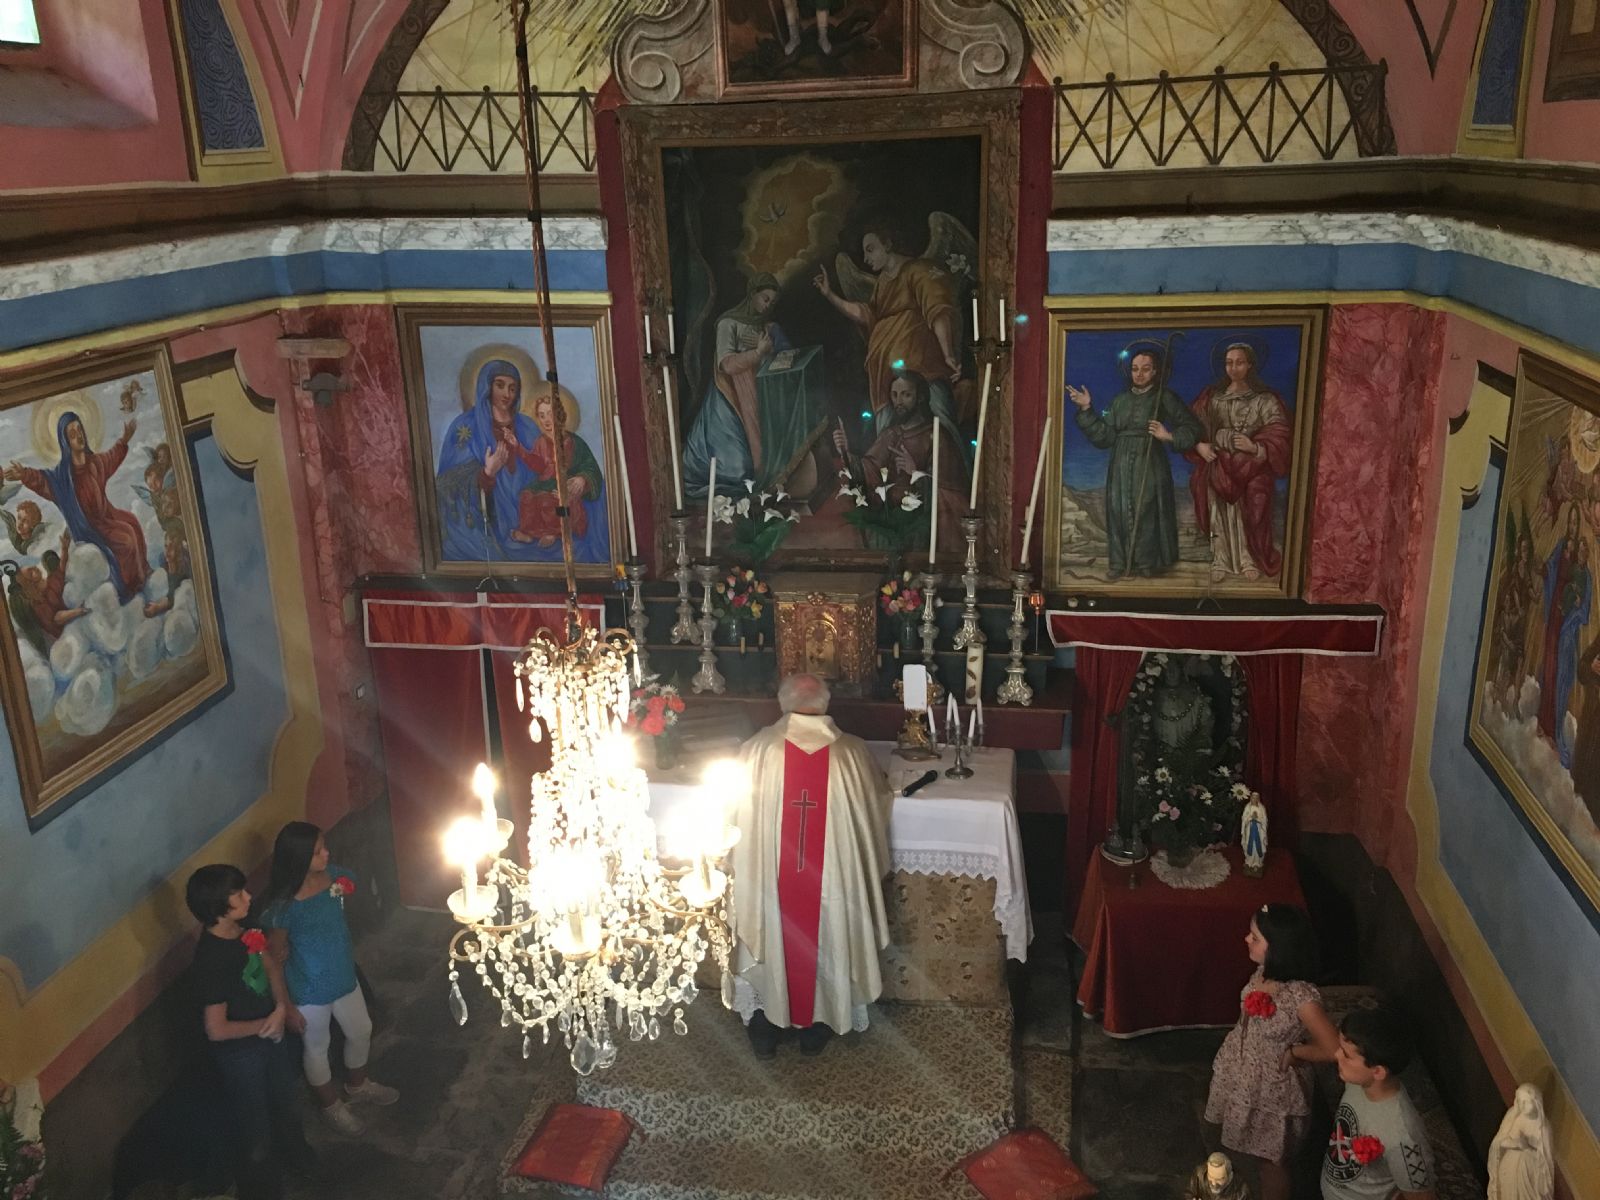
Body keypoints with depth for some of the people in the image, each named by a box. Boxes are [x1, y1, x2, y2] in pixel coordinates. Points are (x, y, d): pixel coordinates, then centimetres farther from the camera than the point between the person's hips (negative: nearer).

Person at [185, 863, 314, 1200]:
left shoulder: (243, 928, -12)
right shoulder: (210, 961, -34)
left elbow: (270, 966, 4)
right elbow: (216, 1030, -29)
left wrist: (281, 1008, -12)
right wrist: (265, 1024, -16)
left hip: (271, 1035, 8)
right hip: (240, 1052, -8)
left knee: (285, 1101, 31)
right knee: (257, 1127, 14)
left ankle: (295, 1154, 59)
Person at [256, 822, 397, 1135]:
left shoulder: (335, 877, -13)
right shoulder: (282, 906, -30)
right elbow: (276, 957, -17)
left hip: (344, 978, 6)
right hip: (310, 991, -6)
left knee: (361, 1032, 26)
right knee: (317, 1048, 20)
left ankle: (357, 1085, 55)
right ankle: (331, 1106, 46)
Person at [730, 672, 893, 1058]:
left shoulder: (757, 748, -12)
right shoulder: (851, 752, -11)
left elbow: (741, 816, 1)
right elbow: (879, 802, 7)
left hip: (769, 876, 0)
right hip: (833, 878, 0)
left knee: (770, 944, 21)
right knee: (825, 943, 21)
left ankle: (764, 1029, 28)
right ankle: (816, 1028, 30)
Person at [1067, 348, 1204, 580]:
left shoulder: (1164, 398, 2)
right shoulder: (1120, 400, 13)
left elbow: (1193, 428, 2)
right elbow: (1104, 437, 6)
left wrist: (1169, 436, -14)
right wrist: (1086, 409, 1)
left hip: (1150, 467, -4)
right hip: (1121, 467, 4)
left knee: (1147, 514, -5)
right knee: (1120, 513, 2)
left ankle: (1148, 564, 1)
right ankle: (1120, 563, 10)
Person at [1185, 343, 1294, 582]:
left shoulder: (1264, 399, -2)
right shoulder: (1211, 396, 8)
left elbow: (1279, 435, -7)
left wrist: (1255, 448, -23)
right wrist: (1199, 445, -10)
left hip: (1250, 468, -2)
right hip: (1217, 467, 2)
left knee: (1248, 515, -4)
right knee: (1220, 514, 3)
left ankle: (1249, 560, 12)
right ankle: (1221, 561, 13)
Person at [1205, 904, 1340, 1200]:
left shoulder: (1301, 997, -35)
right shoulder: (1264, 971, -13)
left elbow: (1333, 1050, -28)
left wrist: (1292, 1052, -15)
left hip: (1273, 1088, -7)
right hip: (1243, 1074, 7)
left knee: (1272, 1160, 17)